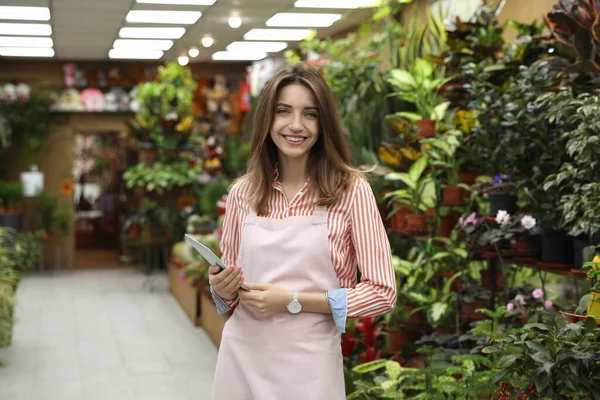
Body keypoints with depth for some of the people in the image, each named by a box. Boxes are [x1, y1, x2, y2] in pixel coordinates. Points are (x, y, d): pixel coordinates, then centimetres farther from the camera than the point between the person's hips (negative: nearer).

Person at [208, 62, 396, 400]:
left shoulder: (351, 191, -9)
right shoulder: (243, 192, 2)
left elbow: (382, 293, -9)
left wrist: (293, 301, -16)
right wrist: (222, 290, -9)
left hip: (309, 363, -3)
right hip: (242, 355, 3)